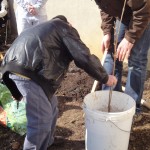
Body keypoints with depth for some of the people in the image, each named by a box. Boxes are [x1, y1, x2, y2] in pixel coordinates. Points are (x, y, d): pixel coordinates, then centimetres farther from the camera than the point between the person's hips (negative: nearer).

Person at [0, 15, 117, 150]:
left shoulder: (45, 27, 36)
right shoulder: (65, 28, 11)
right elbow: (84, 58, -2)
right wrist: (105, 78, 10)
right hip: (27, 70, -10)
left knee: (51, 106, 23)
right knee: (42, 120, -2)